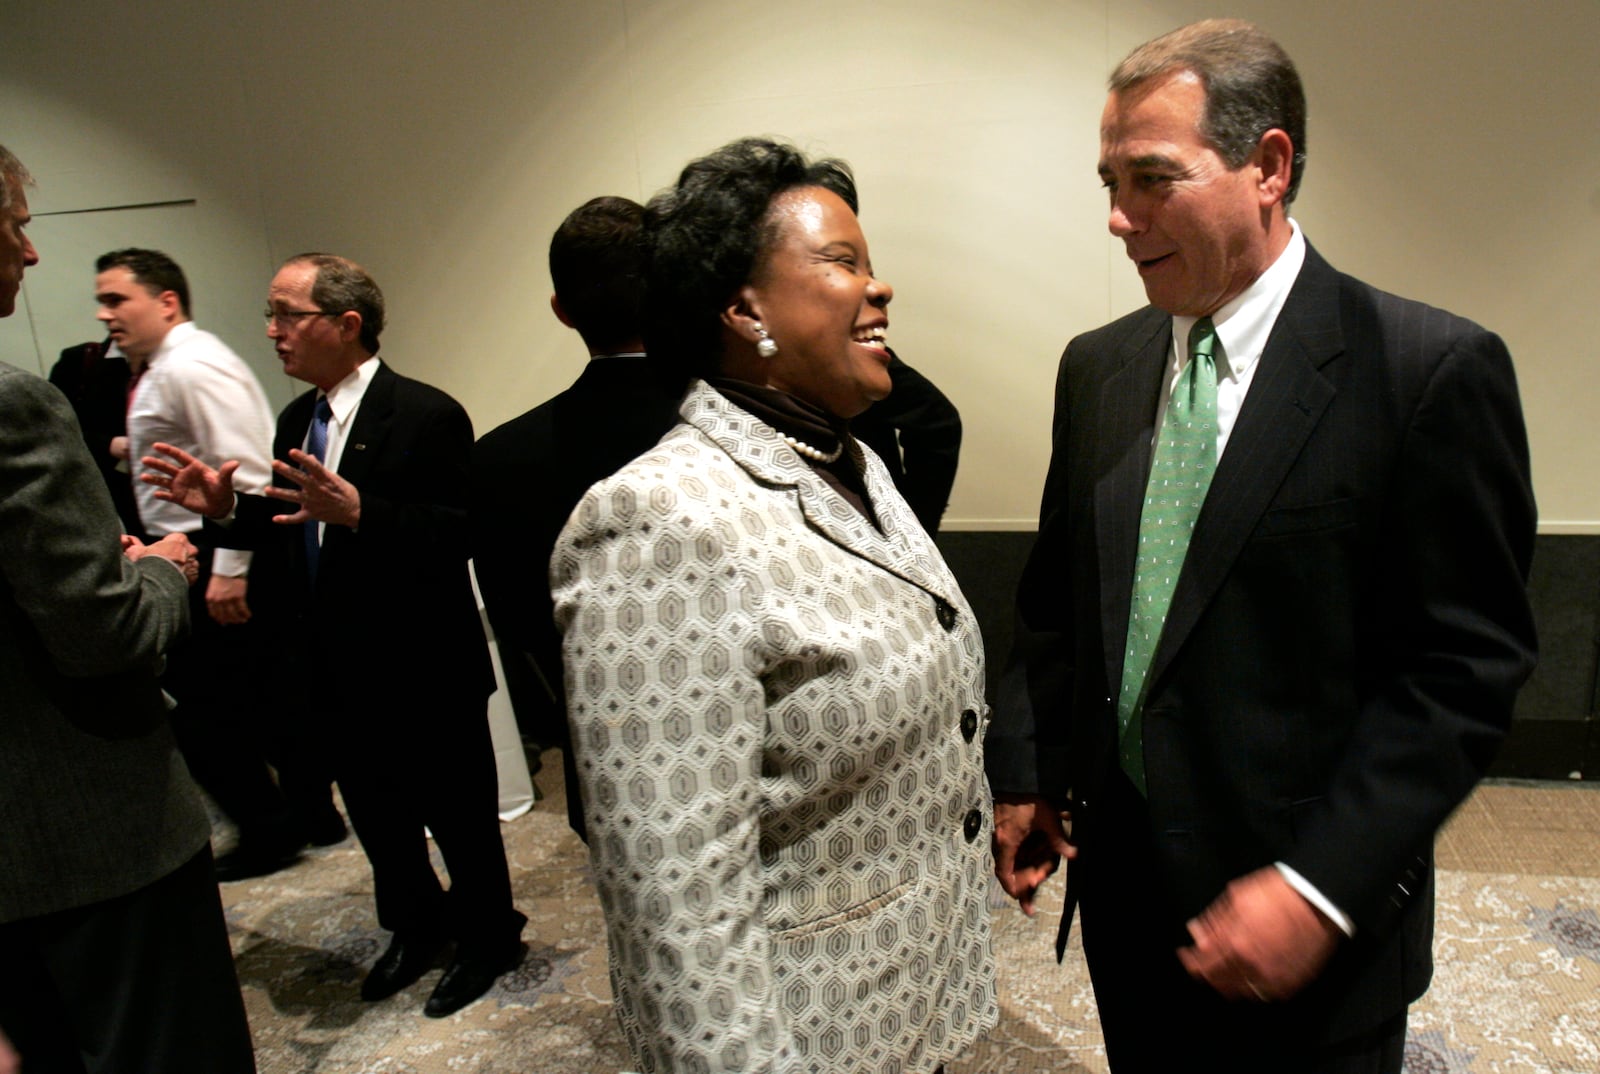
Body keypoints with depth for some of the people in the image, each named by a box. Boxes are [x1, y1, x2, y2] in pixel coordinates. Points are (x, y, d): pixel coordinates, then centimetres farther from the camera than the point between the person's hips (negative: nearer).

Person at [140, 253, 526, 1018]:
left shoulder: (426, 416, -17)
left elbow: (458, 536, -26)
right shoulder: (296, 422, 8)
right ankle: (417, 929, 46)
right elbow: (291, 534, 11)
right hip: (336, 676, 8)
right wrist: (224, 508, -5)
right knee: (377, 819, 23)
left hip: (424, 675, -7)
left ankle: (487, 940, 35)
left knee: (459, 818, 12)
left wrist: (357, 511, -37)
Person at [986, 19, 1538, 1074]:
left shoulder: (1433, 368, -13)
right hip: (1119, 881, 5)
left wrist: (1320, 887, -18)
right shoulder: (1096, 366, 3)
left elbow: (1467, 664, -13)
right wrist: (1025, 774, 2)